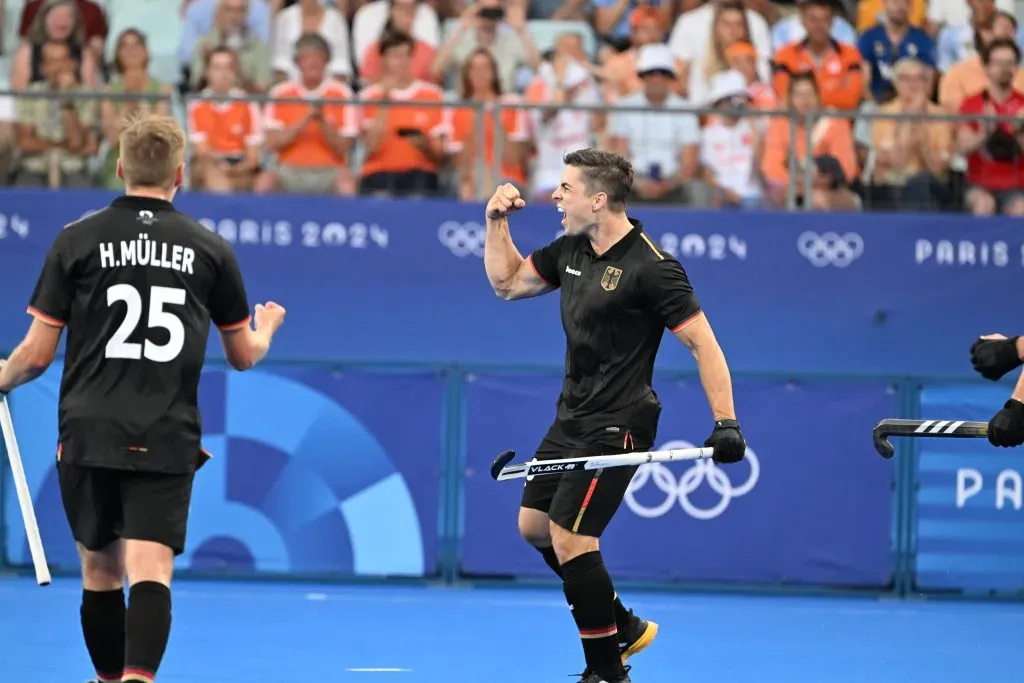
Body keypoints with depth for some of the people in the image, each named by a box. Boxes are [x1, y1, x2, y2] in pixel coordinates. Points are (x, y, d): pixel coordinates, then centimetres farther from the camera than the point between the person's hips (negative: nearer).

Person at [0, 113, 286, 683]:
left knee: (101, 571, 15)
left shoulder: (77, 241, 0)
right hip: (167, 440, 0)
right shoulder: (212, 250, 4)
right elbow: (244, 355, 16)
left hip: (89, 436, 0)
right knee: (150, 572, -8)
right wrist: (267, 328, 39)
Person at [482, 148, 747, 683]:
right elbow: (507, 282, 21)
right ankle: (623, 627, 26)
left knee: (569, 537, -13)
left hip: (616, 427, -9)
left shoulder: (651, 268, -18)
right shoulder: (571, 251, 6)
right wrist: (496, 221, 7)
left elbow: (703, 343, -18)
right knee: (533, 525, 13)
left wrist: (726, 423, -25)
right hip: (572, 419, 9)